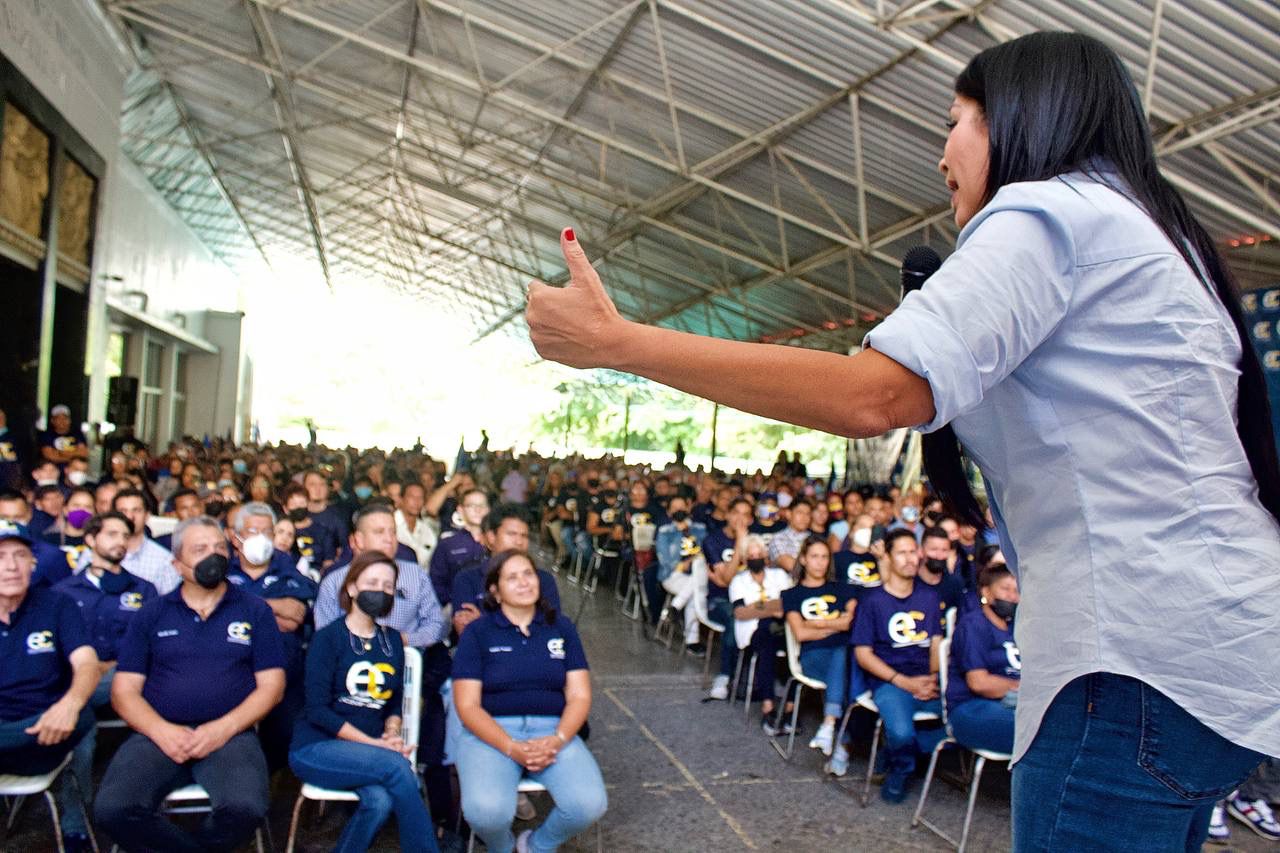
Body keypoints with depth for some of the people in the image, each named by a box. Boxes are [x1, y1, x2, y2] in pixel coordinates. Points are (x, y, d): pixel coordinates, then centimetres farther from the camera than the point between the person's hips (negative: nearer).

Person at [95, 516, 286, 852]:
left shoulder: (255, 611, 9)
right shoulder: (151, 615, 13)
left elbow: (271, 686, 4)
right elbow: (124, 690, 8)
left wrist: (225, 728, -12)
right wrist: (162, 731, -11)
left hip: (230, 734, -1)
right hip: (159, 733, 2)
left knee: (245, 809, -30)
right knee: (112, 810, -27)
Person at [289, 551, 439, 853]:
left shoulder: (393, 641, 13)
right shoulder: (328, 638, -4)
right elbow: (317, 710, -12)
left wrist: (392, 733, -7)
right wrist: (377, 744, -16)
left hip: (369, 750, 4)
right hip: (316, 747, -4)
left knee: (380, 800, -31)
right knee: (397, 766, -31)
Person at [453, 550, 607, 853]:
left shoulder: (561, 628, 12)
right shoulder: (477, 632, 4)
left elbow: (580, 696, 5)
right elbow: (467, 706, -3)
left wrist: (557, 741, -14)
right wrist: (511, 748, -18)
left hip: (553, 729, 2)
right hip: (492, 732, -2)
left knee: (591, 803, -25)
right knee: (486, 810, -32)